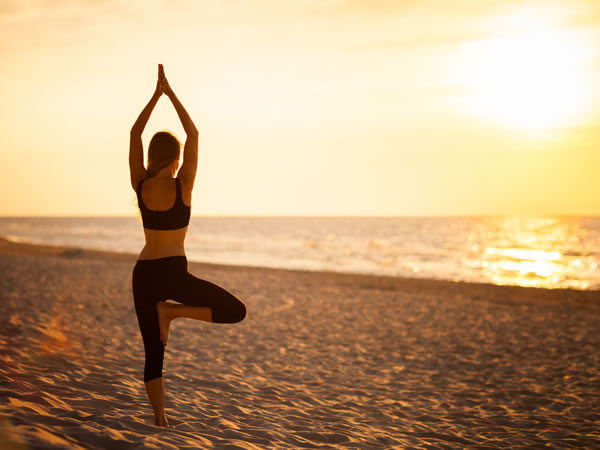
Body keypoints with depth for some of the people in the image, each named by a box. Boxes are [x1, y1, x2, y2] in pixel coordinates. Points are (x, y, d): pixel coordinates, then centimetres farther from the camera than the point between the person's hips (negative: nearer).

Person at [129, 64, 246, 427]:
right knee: (236, 311, 3)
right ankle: (172, 311, -9)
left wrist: (156, 94, 13)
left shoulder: (140, 184, 2)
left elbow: (135, 134, 12)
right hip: (173, 273, -5)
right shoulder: (182, 185, -7)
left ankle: (160, 419, 10)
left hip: (143, 274, 5)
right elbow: (194, 134, 1)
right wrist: (171, 94, 5)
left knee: (153, 353, 13)